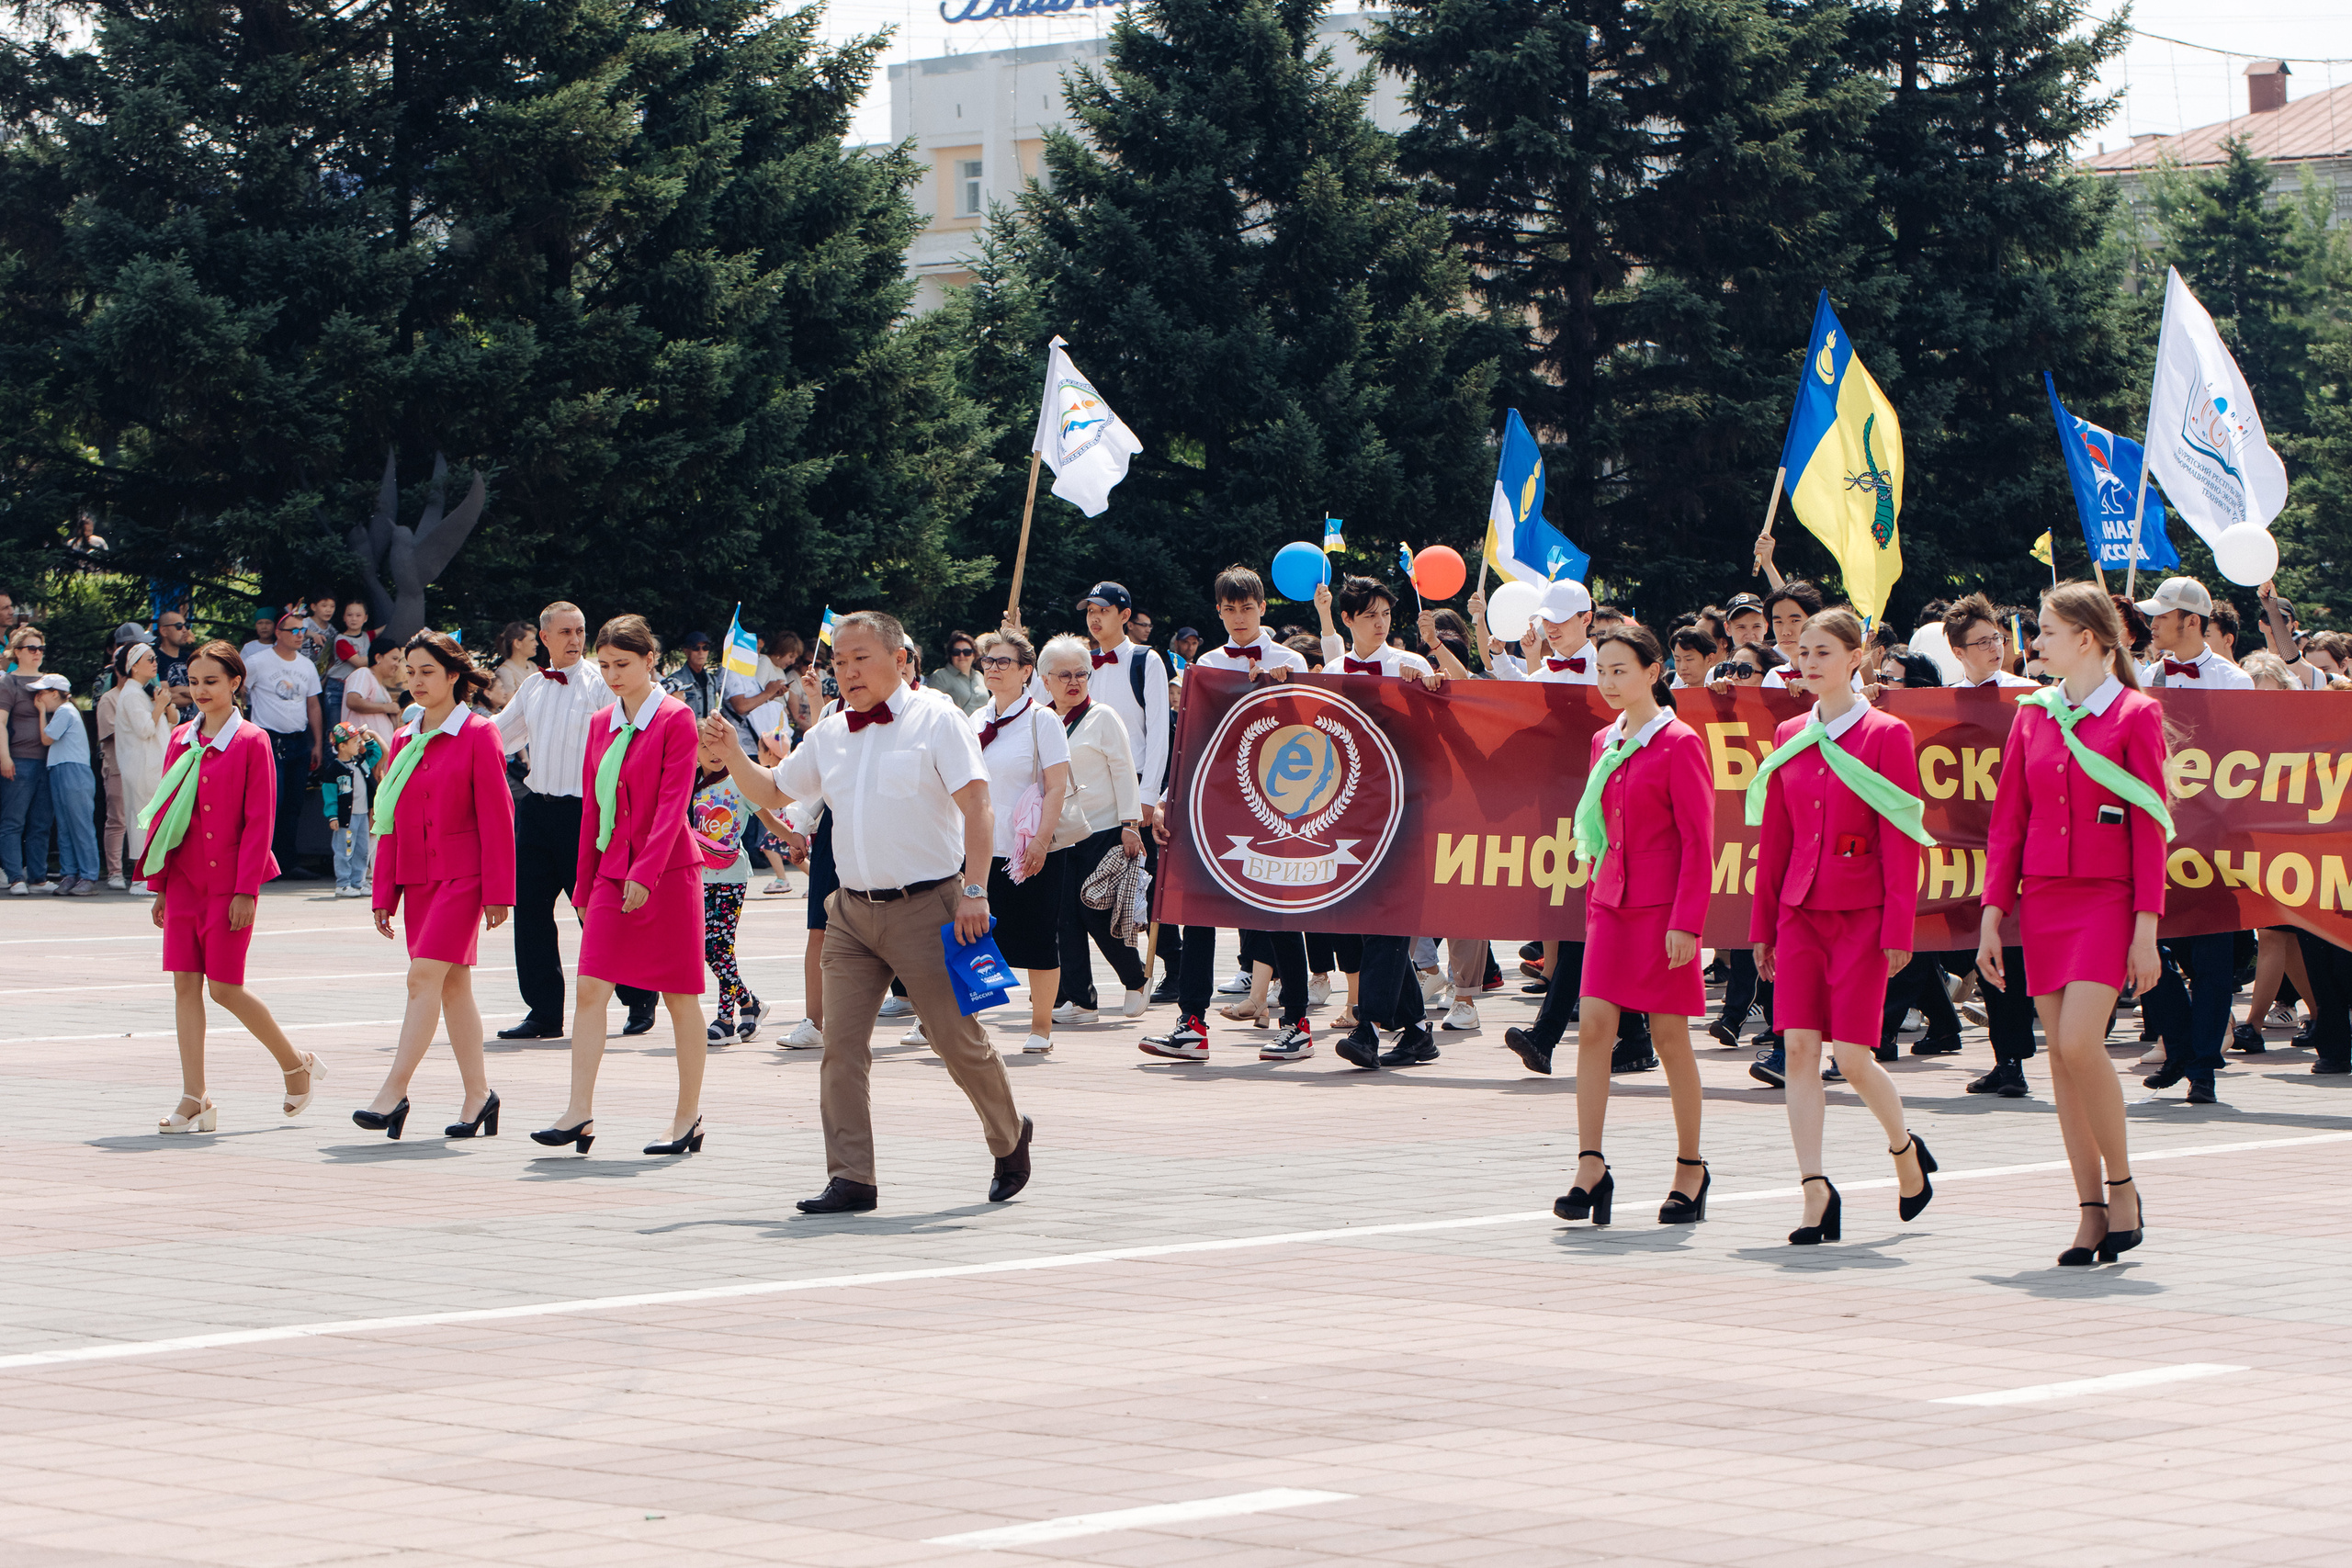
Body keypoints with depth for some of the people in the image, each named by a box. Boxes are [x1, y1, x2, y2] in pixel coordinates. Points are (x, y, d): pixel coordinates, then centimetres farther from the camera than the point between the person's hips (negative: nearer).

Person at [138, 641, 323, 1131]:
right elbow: (162, 814, 12)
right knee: (185, 983, 0)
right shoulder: (181, 741, 9)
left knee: (225, 988, -5)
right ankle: (194, 1101, 2)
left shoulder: (252, 742, -7)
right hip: (184, 879, 5)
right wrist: (159, 884, 8)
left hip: (229, 882, -5)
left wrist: (246, 890, -14)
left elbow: (259, 821, -10)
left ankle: (296, 1066, 17)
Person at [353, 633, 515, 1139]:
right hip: (416, 878, 7)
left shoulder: (478, 735, -6)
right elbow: (390, 822, 15)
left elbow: (496, 817, -8)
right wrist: (383, 896, 11)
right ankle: (478, 1094, 14)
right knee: (452, 985, 9)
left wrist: (498, 893, -11)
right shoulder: (404, 742, 12)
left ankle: (394, 1091, -19)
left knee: (424, 976, -16)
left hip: (462, 876, -7)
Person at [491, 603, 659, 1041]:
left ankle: (640, 1000, 14)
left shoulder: (599, 685, -4)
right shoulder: (534, 687, 14)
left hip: (582, 809, -6)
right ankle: (544, 1013, 11)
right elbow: (497, 735, 25)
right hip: (536, 807, 6)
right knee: (530, 910, 3)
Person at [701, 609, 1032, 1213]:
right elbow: (772, 794, 22)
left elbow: (977, 807, -10)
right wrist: (733, 755, 3)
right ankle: (851, 1179, -3)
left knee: (956, 1038, 2)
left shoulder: (936, 720, -4)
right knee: (841, 1042, -5)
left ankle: (1010, 1138, 26)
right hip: (852, 909, 5)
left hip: (925, 907, -5)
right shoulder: (829, 735, 12)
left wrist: (974, 891, -19)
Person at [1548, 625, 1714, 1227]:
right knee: (1593, 1024, -7)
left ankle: (1691, 1169, 14)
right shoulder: (1604, 744, 12)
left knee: (1670, 1036, 1)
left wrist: (1685, 922, -15)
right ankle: (1591, 1168, -9)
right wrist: (1594, 904, 14)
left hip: (1663, 908, -6)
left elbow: (1698, 841, -10)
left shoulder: (1679, 744, -8)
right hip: (1610, 906, 6)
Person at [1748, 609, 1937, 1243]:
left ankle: (1906, 1151, 22)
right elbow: (1774, 838, 13)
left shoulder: (1886, 735, -4)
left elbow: (1901, 840, -7)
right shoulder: (1789, 738, 10)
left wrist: (1897, 929, -11)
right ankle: (1816, 1193, -5)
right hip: (1800, 912, 5)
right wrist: (1763, 925, 11)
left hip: (1862, 916, -5)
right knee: (1799, 1049, -5)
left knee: (1851, 1055, -5)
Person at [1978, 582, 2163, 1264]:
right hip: (2043, 900, 5)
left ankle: (2122, 1185, 0)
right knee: (2061, 1055, 2)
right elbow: (2008, 821, 11)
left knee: (2080, 1042, -18)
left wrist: (2146, 928, -10)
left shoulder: (2135, 715, -4)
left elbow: (2150, 826, -6)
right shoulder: (2032, 716, 9)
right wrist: (1993, 916, 5)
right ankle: (2092, 1213, 7)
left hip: (2107, 900, -5)